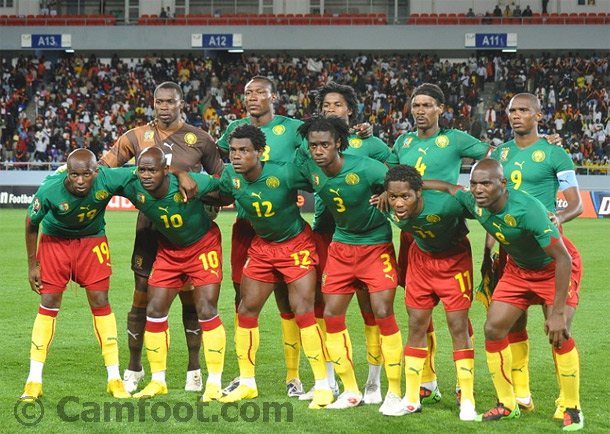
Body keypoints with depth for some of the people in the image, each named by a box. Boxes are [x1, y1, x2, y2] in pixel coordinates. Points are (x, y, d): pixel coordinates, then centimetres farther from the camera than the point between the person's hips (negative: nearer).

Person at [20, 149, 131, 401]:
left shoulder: (108, 180, -32)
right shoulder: (49, 190, -32)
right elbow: (31, 225, -12)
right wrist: (32, 263, -6)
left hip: (92, 240, 1)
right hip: (55, 240, -1)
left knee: (100, 302, -4)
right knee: (48, 304, -5)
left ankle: (114, 380, 4)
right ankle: (34, 382, 2)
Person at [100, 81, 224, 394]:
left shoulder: (199, 139, 2)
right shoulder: (137, 137, 2)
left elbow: (221, 178, 10)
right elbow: (105, 167, -4)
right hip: (150, 226, 0)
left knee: (190, 298, 3)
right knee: (141, 299, 2)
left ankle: (194, 370, 14)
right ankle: (133, 368, 16)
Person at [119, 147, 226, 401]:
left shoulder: (191, 184, -32)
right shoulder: (133, 189, -22)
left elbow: (222, 184, -15)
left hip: (203, 245, -4)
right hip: (168, 250, 4)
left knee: (206, 311, -11)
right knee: (155, 311, 0)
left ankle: (214, 383, -1)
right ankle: (158, 381, 14)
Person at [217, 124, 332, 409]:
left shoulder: (285, 173, -27)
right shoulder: (231, 177, -12)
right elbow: (218, 196, 11)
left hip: (297, 244, -5)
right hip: (262, 245, 6)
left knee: (303, 312, -14)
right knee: (246, 310, 4)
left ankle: (323, 386, -6)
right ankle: (247, 383, 18)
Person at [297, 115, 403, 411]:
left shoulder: (365, 168, -24)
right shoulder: (307, 166, -11)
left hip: (376, 245, -5)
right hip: (340, 246, 5)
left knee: (382, 313, -12)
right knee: (331, 315, 1)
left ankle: (394, 392, -1)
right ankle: (351, 391, 13)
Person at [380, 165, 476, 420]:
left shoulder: (444, 205, -37)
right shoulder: (392, 212, -23)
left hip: (453, 258, -4)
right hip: (420, 257, 4)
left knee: (458, 327, -6)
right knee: (416, 326, 6)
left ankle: (467, 401, 4)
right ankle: (411, 400, 15)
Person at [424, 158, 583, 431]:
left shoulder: (528, 210, -38)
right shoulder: (474, 202, -19)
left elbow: (563, 258, -36)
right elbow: (448, 187, 5)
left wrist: (558, 312, -37)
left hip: (554, 268, -6)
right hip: (518, 269, 6)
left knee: (558, 333, -20)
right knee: (493, 329, -3)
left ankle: (572, 409, -4)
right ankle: (507, 405, 11)